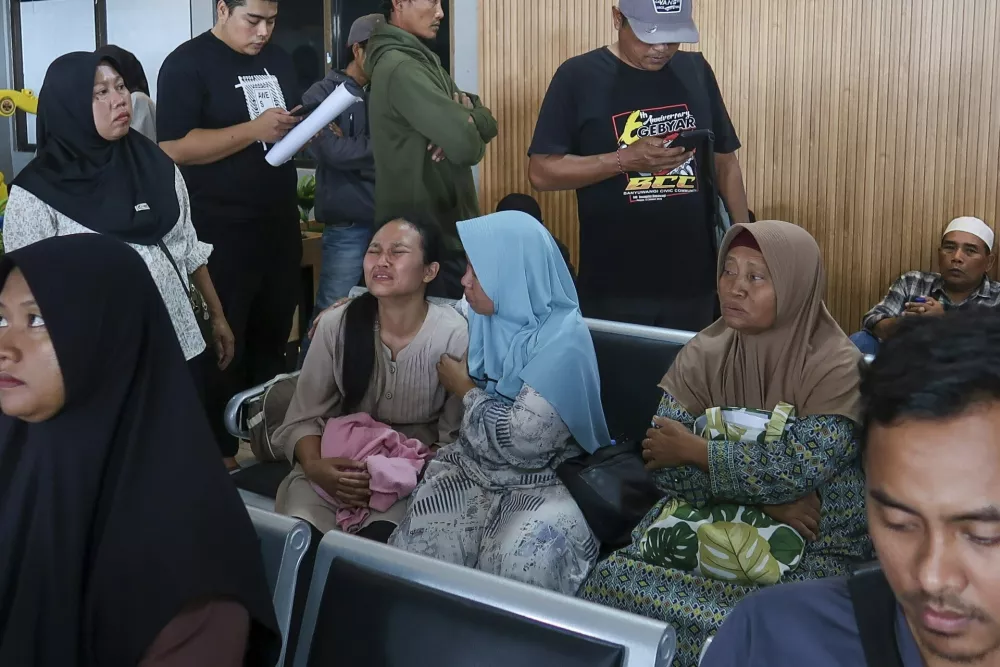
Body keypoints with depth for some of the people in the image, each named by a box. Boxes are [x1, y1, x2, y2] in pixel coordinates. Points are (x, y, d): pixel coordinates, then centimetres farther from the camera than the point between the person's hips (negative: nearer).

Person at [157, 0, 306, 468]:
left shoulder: (278, 61, 12)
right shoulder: (186, 64, -10)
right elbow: (173, 148, -18)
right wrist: (254, 130, -24)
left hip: (280, 225, 7)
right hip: (221, 232, -7)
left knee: (273, 342, 15)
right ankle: (220, 455, 14)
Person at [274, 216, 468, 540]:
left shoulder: (454, 336, -10)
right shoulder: (336, 326, -3)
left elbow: (456, 438, -5)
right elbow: (303, 418, 0)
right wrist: (314, 466, -21)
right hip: (338, 467, 2)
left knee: (380, 538, -31)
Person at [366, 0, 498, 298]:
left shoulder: (424, 60, 14)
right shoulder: (400, 68, -18)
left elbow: (487, 122, 10)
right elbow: (466, 145, -25)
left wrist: (465, 115, -13)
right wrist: (466, 119, -1)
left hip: (442, 225, 9)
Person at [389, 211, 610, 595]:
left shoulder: (564, 343, -19)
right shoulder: (485, 319, 3)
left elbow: (519, 441, -24)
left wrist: (465, 390, -9)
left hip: (545, 484, -6)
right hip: (473, 469, 6)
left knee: (516, 570, -33)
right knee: (414, 550, -20)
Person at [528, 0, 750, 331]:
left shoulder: (696, 71, 7)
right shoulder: (579, 76, -5)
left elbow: (725, 161, 12)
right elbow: (541, 171, -8)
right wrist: (625, 159, -19)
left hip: (694, 282, 3)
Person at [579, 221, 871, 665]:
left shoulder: (836, 367, -9)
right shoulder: (702, 355, 3)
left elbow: (801, 467, -20)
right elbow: (665, 466, -5)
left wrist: (695, 450, -11)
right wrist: (766, 496, -16)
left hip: (811, 547, -4)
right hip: (710, 524, 4)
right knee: (612, 580, -20)